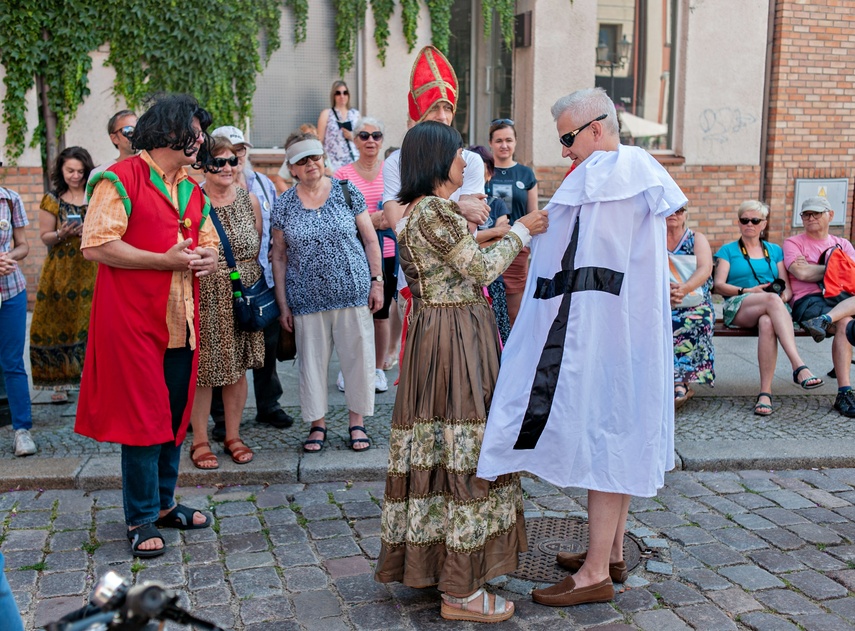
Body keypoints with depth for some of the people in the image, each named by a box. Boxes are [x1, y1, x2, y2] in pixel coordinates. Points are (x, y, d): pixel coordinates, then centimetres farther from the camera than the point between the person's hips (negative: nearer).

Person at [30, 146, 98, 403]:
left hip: (92, 272, 1)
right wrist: (61, 234, -15)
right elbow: (45, 236, 5)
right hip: (61, 273, 0)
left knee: (90, 324, -4)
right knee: (60, 325, -3)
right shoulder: (52, 200, 6)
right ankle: (61, 381, 5)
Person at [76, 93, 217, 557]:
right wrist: (166, 260, -19)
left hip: (181, 318, 8)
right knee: (143, 417, -3)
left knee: (175, 414, 12)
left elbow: (207, 241, 24)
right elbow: (96, 245, -16)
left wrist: (208, 257, -2)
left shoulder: (191, 188, 16)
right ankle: (142, 519, 9)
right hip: (134, 319, -7)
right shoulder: (121, 179, -8)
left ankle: (163, 502, 27)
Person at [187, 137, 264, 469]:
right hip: (204, 297, -3)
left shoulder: (249, 200, 6)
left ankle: (233, 436, 24)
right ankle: (200, 441, 17)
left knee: (238, 367, 10)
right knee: (202, 370, 3)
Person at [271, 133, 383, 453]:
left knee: (358, 356, 4)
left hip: (353, 292, -1)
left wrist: (377, 281, -1)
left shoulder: (347, 192, 0)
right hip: (307, 299, 1)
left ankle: (356, 420, 20)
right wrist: (282, 304, 4)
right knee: (312, 360, 7)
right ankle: (317, 423, 23)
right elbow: (279, 256, 6)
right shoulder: (284, 205, 3)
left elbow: (370, 240, 4)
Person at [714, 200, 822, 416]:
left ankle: (765, 393, -46)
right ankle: (799, 367, -50)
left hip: (774, 307, 2)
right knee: (772, 300, -38)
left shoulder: (775, 251, 26)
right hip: (738, 308, -2)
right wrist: (747, 291, -10)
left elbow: (787, 287, 17)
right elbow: (719, 285, 5)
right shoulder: (728, 250, 18)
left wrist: (785, 296, -8)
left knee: (767, 323, -39)